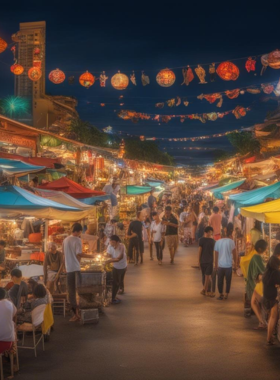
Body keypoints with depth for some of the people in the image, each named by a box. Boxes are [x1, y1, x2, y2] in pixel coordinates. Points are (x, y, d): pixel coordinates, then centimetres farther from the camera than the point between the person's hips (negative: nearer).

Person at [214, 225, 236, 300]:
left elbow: (216, 254, 7)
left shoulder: (218, 242, 4)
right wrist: (235, 262, 11)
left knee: (220, 281, 12)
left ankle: (221, 294, 16)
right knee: (228, 281, 9)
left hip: (220, 265, 3)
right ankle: (226, 295, 10)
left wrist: (216, 264, 16)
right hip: (228, 265, -2)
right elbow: (234, 252, -3)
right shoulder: (231, 241, -6)